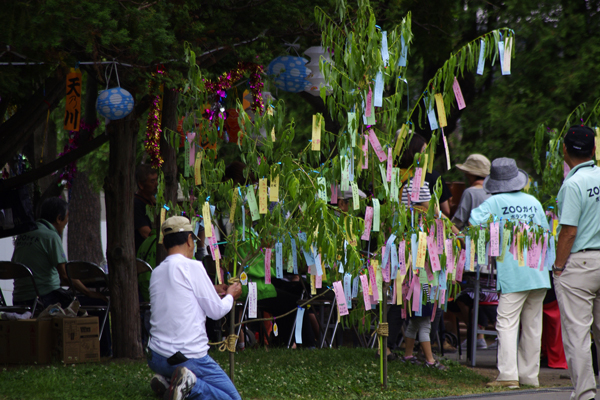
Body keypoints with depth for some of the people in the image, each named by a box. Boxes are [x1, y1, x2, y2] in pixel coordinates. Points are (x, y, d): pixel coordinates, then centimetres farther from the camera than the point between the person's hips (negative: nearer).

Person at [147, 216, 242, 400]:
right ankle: (192, 385, -18)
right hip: (190, 358, -7)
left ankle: (165, 379, 9)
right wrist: (230, 296, 15)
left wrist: (213, 290, 32)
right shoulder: (192, 267, -12)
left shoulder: (156, 272, 7)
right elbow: (217, 311, -5)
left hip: (155, 358, 7)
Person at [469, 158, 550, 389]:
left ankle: (508, 375, -15)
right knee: (532, 325, 10)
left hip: (513, 274, -5)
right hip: (539, 274, 5)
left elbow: (475, 223, -13)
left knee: (507, 323, -6)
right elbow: (545, 232, 16)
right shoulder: (533, 202, 11)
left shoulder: (494, 202, -3)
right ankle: (529, 375, 15)